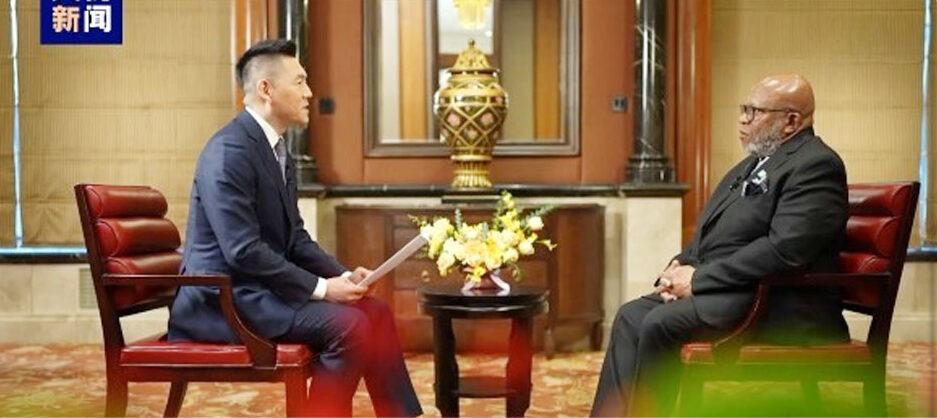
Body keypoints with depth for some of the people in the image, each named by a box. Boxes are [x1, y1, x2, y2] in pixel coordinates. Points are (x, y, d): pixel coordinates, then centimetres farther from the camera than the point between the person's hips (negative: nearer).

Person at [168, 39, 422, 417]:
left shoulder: (277, 149, 12)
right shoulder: (229, 151, -19)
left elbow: (295, 237, 15)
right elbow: (243, 251, -25)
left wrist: (342, 275, -1)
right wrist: (321, 287, -20)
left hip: (257, 288, 10)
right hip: (224, 298, -10)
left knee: (374, 311, 4)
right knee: (348, 326, -22)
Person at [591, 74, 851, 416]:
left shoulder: (816, 166, -12)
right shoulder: (754, 163, 19)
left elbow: (784, 249, -23)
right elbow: (710, 233, 23)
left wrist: (698, 279, -19)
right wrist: (681, 266, 1)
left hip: (777, 306, -10)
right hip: (727, 290, 10)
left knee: (660, 324, -24)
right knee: (632, 316, -3)